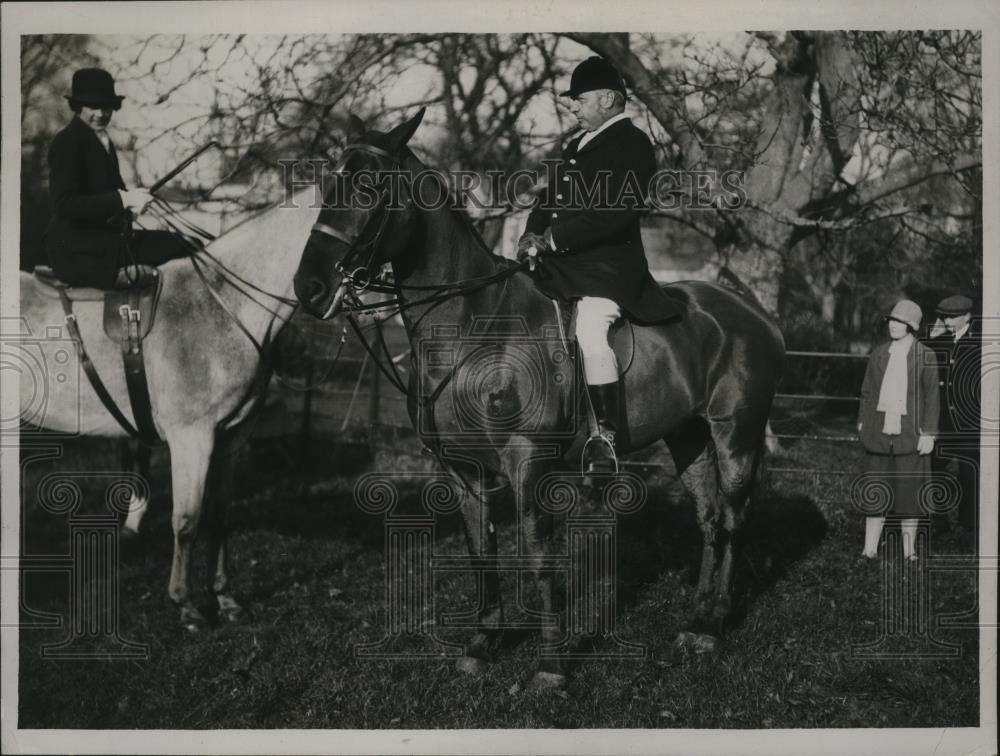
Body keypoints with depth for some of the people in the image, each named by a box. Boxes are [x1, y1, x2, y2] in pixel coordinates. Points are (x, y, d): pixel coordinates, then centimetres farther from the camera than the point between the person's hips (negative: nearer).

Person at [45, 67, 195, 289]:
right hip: (75, 248, -9)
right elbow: (65, 204, -22)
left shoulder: (103, 140, 15)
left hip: (107, 237, 9)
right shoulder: (67, 142, -13)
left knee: (179, 245, -3)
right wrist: (122, 199, -28)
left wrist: (131, 198, 0)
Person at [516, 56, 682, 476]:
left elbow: (614, 213, -19)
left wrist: (555, 237, -21)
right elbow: (549, 196, 21)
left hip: (608, 263, -9)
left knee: (590, 335, -28)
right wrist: (533, 234, 0)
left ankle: (605, 437, -15)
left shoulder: (632, 146, -7)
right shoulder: (576, 145, 21)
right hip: (559, 263, 9)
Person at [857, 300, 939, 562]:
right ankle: (869, 548, 7)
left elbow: (931, 397, -2)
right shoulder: (879, 354, 9)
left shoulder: (925, 357, -1)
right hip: (879, 430, 3)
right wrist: (862, 422, 7)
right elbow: (867, 391, 13)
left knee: (909, 489, 4)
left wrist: (929, 433, -6)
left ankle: (909, 550, 15)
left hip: (910, 432, -3)